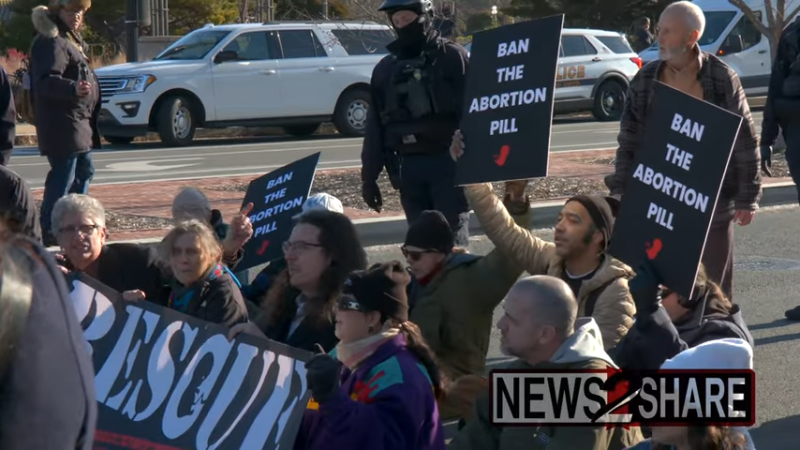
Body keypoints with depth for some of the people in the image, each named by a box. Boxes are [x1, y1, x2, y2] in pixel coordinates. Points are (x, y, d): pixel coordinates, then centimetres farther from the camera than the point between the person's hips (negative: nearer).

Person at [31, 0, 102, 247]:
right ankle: (48, 231, -10)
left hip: (79, 122, 11)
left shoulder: (71, 38, 16)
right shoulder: (51, 42, -18)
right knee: (63, 177, -12)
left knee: (84, 171, 20)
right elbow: (47, 81, -30)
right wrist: (73, 88, -46)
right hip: (63, 124, -11)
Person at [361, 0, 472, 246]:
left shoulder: (453, 57, -1)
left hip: (448, 163, -5)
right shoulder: (385, 68, 14)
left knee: (453, 241, -8)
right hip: (408, 167, 5)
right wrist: (369, 176, 14)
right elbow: (374, 127, 17)